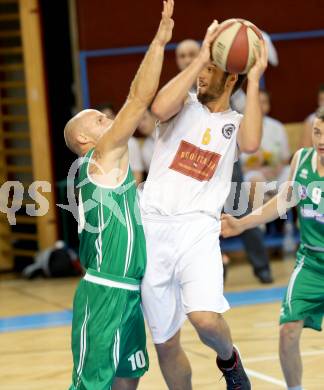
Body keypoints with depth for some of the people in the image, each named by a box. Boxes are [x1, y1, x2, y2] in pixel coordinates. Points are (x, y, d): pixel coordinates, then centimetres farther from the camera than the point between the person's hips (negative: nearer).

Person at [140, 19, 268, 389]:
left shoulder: (236, 123, 10)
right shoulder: (185, 105, 10)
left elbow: (251, 143, -15)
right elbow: (159, 108, -15)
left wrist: (254, 81, -10)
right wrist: (199, 57, -12)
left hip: (198, 228, -1)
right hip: (152, 227, 1)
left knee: (206, 318, -25)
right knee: (165, 342, 6)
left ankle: (229, 360, 9)